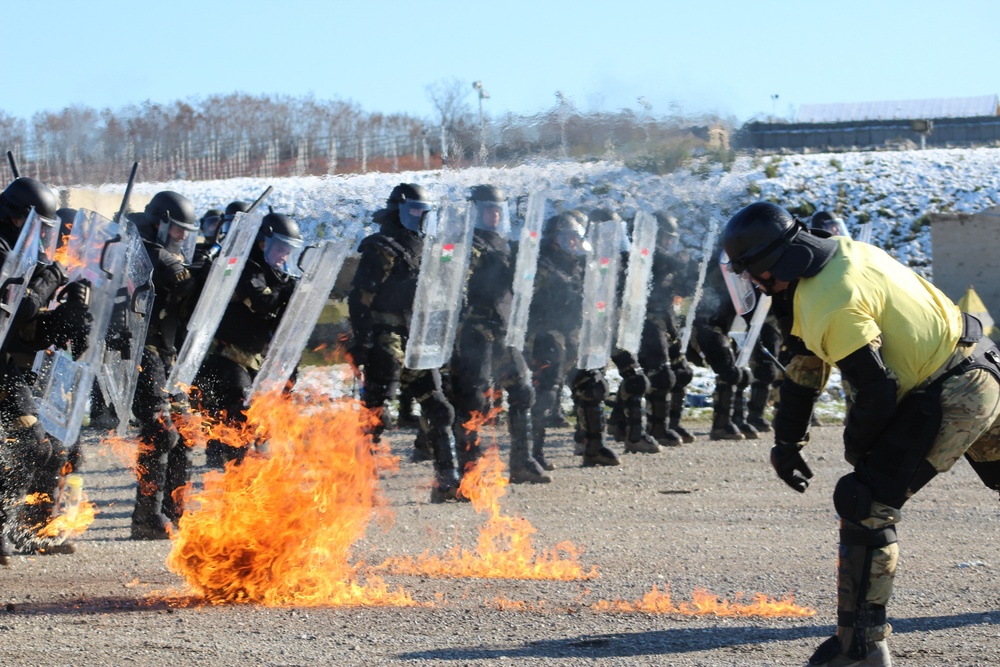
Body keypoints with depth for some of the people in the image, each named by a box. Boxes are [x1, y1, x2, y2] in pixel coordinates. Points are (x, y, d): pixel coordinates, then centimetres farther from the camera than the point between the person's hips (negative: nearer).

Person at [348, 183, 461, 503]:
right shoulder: (380, 250, -7)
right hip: (387, 342, -8)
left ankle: (447, 481, 8)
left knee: (438, 410, 5)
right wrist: (363, 342, -21)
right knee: (374, 413, -9)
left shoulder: (419, 250, 19)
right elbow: (360, 299, -14)